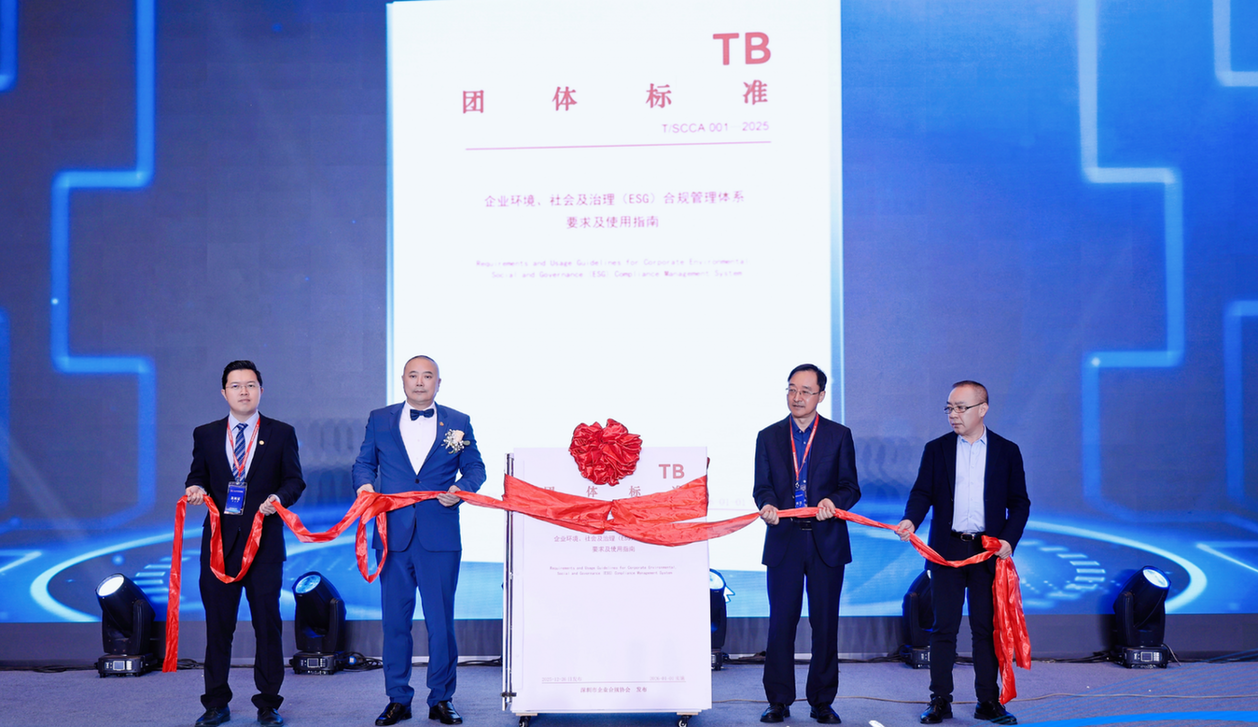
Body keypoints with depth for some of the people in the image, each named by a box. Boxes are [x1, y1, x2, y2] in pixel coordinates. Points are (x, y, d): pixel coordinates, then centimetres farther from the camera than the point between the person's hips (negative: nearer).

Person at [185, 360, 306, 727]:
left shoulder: (281, 434, 6)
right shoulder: (205, 435, 11)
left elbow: (295, 480, 4)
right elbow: (198, 476, 14)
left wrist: (278, 497, -16)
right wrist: (195, 489, -9)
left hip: (265, 541, -1)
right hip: (219, 541, 2)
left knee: (267, 623, 1)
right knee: (217, 623, 5)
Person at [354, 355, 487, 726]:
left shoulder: (458, 423, 8)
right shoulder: (380, 420, 11)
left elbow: (475, 468, 9)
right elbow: (364, 462, 16)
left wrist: (461, 489, -11)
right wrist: (364, 484, -5)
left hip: (440, 537, -1)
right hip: (394, 535, 1)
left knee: (441, 621, 1)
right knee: (395, 620, 6)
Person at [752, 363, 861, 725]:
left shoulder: (839, 435, 6)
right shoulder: (768, 437, 10)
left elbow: (850, 488, 3)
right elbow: (762, 487, 6)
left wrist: (834, 501, -18)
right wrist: (767, 505, -16)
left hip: (826, 542, -1)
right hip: (783, 541, 1)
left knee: (825, 623, 3)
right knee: (781, 622, 1)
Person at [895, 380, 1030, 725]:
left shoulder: (1007, 451, 5)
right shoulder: (936, 449, 6)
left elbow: (1019, 502, 5)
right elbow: (922, 493, 1)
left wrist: (1009, 540, -9)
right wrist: (911, 519, -20)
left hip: (989, 551, 0)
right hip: (946, 550, 1)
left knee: (987, 628, 4)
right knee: (944, 628, 3)